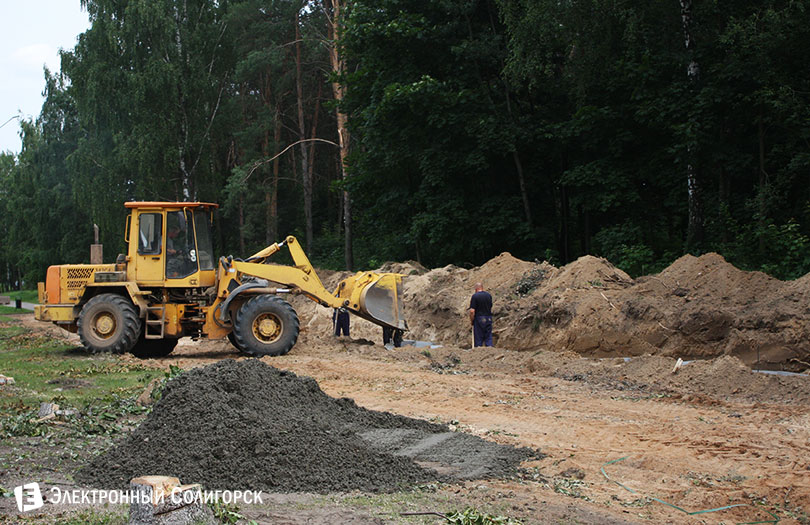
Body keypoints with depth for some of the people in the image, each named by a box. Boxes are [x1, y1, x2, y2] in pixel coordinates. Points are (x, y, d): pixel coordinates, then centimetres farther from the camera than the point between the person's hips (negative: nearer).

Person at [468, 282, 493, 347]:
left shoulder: (475, 296, -10)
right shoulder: (489, 295, 7)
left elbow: (472, 311, -14)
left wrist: (471, 320, -2)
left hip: (479, 319, -5)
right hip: (489, 319, 5)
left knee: (478, 339, 2)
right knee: (488, 337, 8)